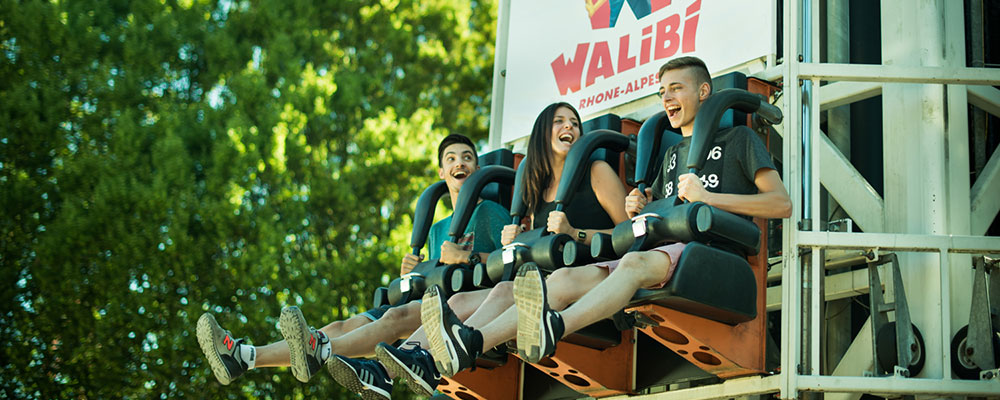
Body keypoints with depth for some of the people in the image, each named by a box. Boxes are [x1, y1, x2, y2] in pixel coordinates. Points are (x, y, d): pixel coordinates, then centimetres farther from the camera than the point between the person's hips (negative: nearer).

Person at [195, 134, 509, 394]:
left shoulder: (489, 212, 8)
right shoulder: (438, 230, 32)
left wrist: (467, 256, -19)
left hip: (471, 305, -7)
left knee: (397, 318, -36)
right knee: (343, 327, -11)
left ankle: (319, 352, -61)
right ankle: (243, 356, -26)